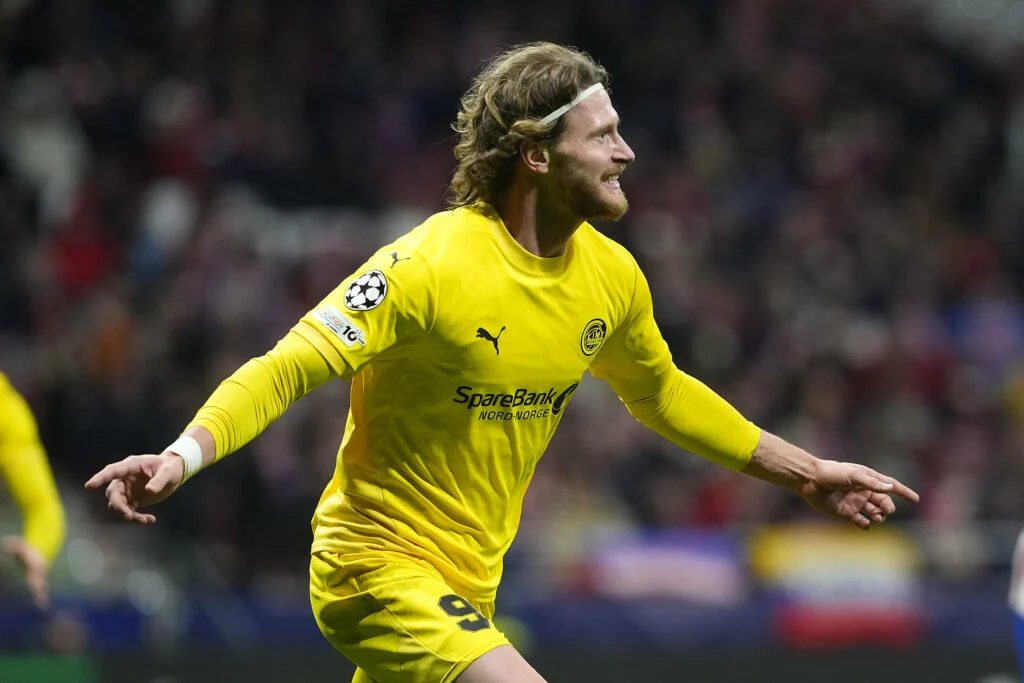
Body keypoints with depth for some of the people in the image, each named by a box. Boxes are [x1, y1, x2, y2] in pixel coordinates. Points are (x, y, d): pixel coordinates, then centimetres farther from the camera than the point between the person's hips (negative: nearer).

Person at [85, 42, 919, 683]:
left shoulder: (611, 277, 3)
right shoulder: (428, 266, -20)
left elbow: (661, 392, 22)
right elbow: (288, 369, -22)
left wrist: (805, 472, 26)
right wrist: (182, 455, -39)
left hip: (467, 585, 8)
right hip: (380, 567, -8)